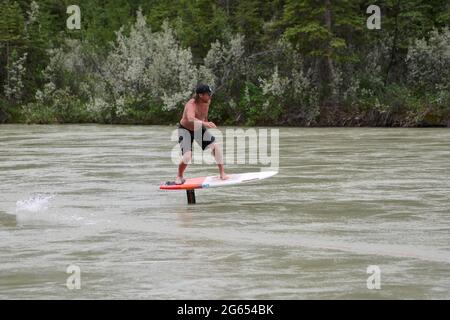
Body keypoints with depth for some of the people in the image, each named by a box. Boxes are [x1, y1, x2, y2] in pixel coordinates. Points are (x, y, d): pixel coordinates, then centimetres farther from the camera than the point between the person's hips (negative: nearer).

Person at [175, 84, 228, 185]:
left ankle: (222, 173, 3)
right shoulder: (191, 105, -35)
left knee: (216, 146, -9)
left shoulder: (207, 102, -14)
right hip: (185, 129, -6)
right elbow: (191, 119, -56)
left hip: (199, 128, 6)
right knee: (187, 156, -19)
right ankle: (179, 177, 9)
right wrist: (204, 123, -72)